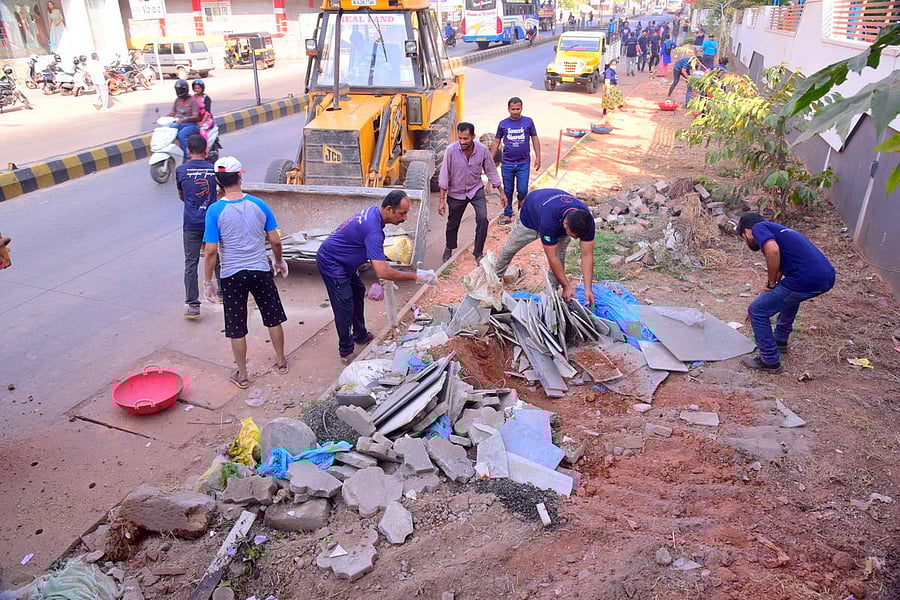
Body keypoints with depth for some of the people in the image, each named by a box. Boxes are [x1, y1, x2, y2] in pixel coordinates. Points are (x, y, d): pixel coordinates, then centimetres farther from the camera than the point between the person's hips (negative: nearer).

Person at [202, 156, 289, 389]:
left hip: (232, 276, -2)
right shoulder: (258, 204, -5)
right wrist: (279, 261, 16)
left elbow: (211, 250, -14)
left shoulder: (215, 210, -12)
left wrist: (207, 281, -4)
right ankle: (281, 361, 34)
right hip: (261, 271, 2)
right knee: (273, 318, 20)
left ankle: (242, 375, 23)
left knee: (236, 327, 11)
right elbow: (275, 241, -2)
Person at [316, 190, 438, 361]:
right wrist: (416, 276, -35)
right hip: (331, 263, -10)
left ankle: (360, 336, 37)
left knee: (358, 292, 21)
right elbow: (382, 272, -40)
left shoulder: (373, 212, -4)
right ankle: (346, 352, 9)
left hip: (343, 261, 10)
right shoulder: (373, 230, -34)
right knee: (345, 307, -6)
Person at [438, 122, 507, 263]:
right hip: (456, 193, 0)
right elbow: (444, 176, -15)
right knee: (453, 223, 14)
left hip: (476, 190, 1)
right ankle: (449, 248, 43)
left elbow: (491, 172, -3)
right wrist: (442, 200, -16)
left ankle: (478, 253, 0)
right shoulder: (451, 150, -22)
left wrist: (501, 192, 0)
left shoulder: (483, 150, -17)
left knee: (482, 219, -17)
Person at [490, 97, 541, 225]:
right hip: (507, 163, 1)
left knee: (522, 190, -4)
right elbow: (496, 142, 10)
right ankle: (507, 215, 19)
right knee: (507, 191, 8)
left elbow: (535, 139, 7)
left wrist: (538, 157, 2)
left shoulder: (528, 121, 1)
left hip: (524, 163, -1)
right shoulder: (503, 124, 4)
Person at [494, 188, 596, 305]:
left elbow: (587, 256, -30)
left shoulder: (586, 221, -36)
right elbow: (552, 258, -41)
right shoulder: (549, 221, -49)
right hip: (531, 215, -3)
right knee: (510, 248, 14)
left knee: (560, 255, -16)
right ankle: (496, 277, 41)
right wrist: (567, 286, -38)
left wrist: (588, 289, -37)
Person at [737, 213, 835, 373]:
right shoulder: (777, 229, 31)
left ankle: (770, 361, 12)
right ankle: (780, 341, 49)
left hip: (806, 280, -9)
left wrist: (771, 284, -4)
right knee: (790, 296, 39)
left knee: (757, 311, 4)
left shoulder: (759, 228, 5)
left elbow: (773, 250, -18)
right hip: (827, 277, 9)